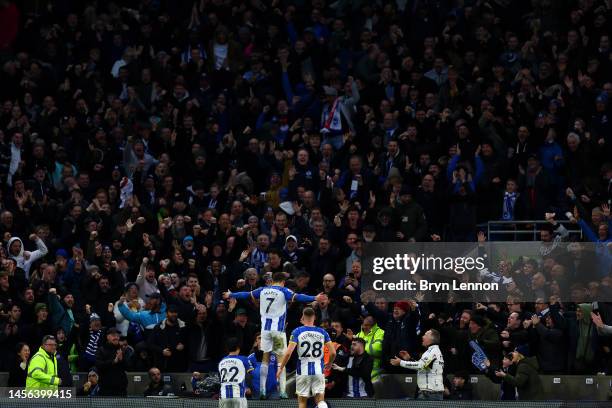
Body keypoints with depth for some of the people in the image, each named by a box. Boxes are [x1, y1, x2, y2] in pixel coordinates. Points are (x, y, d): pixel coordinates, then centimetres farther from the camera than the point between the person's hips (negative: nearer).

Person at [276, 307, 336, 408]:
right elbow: (333, 352, 1)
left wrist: (280, 368, -1)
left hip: (303, 371, -2)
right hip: (318, 370, 2)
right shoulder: (322, 332, 3)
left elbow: (288, 353, -12)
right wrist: (329, 364, 21)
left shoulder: (297, 332, -5)